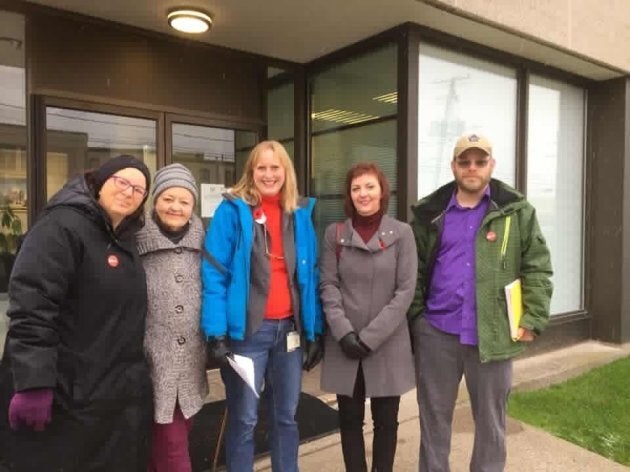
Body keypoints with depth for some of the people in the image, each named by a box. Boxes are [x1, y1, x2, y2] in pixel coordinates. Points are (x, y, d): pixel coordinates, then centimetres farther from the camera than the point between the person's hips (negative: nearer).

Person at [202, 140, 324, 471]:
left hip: (290, 329, 4)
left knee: (286, 416, 17)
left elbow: (310, 277, 9)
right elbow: (214, 274, -9)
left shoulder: (301, 213, 8)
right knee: (243, 419, 9)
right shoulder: (232, 211, -5)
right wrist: (216, 333, -16)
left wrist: (315, 331, 6)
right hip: (247, 331, -4)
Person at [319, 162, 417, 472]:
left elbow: (405, 290, -6)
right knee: (350, 419, 12)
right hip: (344, 345, 1)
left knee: (385, 420, 11)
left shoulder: (401, 233, -1)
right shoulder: (334, 234, 4)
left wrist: (369, 337, -12)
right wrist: (344, 332, -13)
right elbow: (328, 286, 0)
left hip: (388, 345, -1)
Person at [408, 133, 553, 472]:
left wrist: (532, 319, -6)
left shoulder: (516, 211, 0)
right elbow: (414, 270, 6)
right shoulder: (430, 213, 3)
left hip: (494, 334, -1)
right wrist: (415, 318, 2)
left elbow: (538, 268, 0)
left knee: (491, 419, 15)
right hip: (436, 333, 1)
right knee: (434, 416, 15)